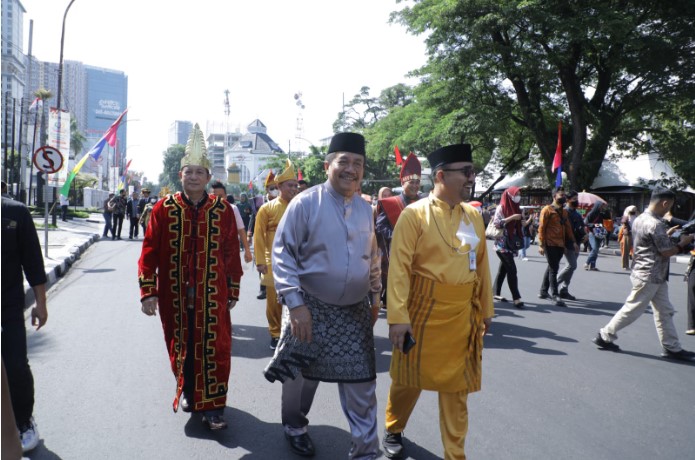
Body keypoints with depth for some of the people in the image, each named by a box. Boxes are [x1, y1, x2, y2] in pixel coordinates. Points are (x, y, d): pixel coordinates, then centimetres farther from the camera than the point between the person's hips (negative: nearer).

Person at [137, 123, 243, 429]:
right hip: (175, 295, 1)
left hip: (212, 295, -1)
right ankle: (186, 390, 39)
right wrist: (148, 292, -6)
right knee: (180, 345, 15)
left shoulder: (223, 210, -1)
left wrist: (233, 291, 6)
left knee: (213, 348, 1)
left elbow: (232, 252, 3)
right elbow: (150, 252, -2)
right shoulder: (164, 208, -2)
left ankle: (212, 405, 13)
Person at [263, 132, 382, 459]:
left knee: (361, 384, 7)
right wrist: (295, 304, -18)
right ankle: (295, 426, 43)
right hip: (311, 309, -3)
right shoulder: (305, 203, -12)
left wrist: (375, 296, 14)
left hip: (356, 312, 4)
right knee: (301, 375, 15)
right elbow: (282, 255, -13)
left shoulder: (365, 209, 4)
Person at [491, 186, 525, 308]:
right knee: (511, 269, -12)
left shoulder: (515, 207, 14)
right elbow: (496, 223, -18)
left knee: (504, 268, 11)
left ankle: (496, 292, 21)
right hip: (502, 244, -8)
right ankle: (516, 297, -11)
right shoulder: (501, 207, -8)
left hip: (511, 243, 8)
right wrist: (511, 218, -21)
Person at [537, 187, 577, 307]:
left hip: (560, 245, 7)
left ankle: (543, 291, 24)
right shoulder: (547, 210, -7)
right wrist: (541, 244, -14)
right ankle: (555, 296, -8)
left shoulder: (564, 211, 16)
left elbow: (568, 228, 18)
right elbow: (541, 228, -10)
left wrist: (573, 242, 10)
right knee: (553, 269, -8)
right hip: (550, 244, -7)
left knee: (552, 268, 13)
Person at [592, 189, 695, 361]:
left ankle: (671, 348, 20)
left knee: (664, 311, 13)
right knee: (632, 309, 1)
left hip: (655, 277, 10)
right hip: (649, 276, -10)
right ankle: (605, 336, 11)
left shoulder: (640, 219, 7)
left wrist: (668, 235, 16)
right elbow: (666, 252, -16)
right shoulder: (656, 224, -22)